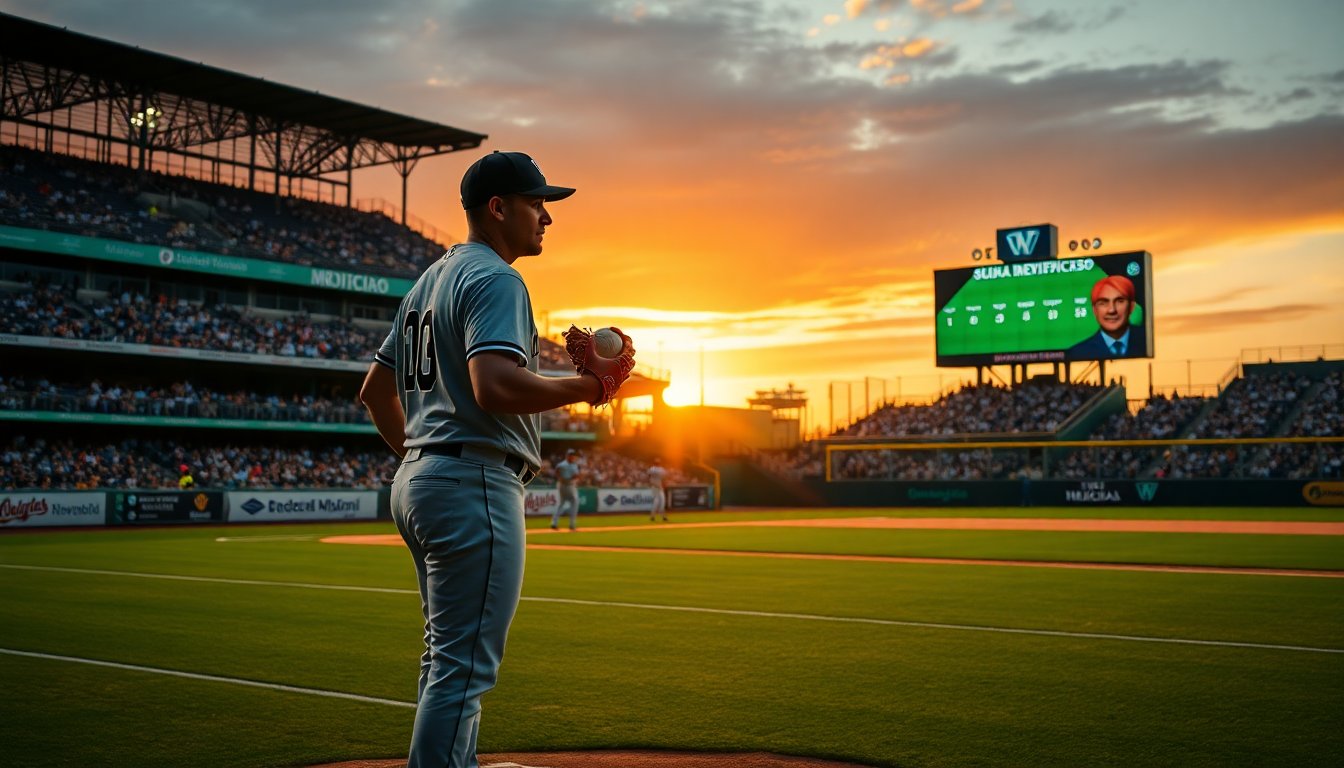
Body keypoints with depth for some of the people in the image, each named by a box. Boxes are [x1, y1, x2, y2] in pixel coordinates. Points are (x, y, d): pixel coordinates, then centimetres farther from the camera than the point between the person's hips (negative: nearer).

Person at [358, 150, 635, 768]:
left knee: (449, 658, 19)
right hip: (475, 484, -11)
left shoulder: (430, 280, 20)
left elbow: (374, 391, 23)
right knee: (465, 663, -8)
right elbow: (496, 387, -28)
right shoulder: (493, 278, -11)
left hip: (417, 484, 11)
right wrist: (592, 382, -18)